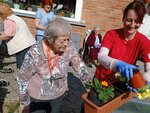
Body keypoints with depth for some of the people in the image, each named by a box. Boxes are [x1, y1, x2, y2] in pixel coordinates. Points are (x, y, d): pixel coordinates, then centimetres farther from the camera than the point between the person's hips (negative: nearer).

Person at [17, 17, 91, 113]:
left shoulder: (69, 46, -19)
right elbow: (23, 78, -16)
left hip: (59, 94, 4)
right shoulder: (35, 53, -28)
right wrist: (25, 103, -7)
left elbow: (78, 64, -5)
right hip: (37, 97, -3)